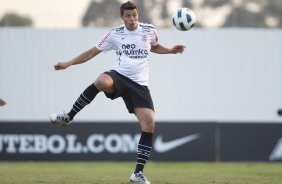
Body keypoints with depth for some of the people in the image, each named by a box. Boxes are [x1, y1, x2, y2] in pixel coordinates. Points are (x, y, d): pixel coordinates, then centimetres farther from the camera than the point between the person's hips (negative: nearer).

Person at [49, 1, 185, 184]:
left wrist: (171, 50, 13)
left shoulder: (149, 30, 7)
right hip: (119, 76, -2)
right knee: (101, 81, -40)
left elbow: (154, 47, 30)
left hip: (139, 84, 2)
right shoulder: (115, 34, 3)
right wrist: (68, 63, 6)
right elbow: (93, 52, 10)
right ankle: (68, 117, -25)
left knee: (149, 125, -13)